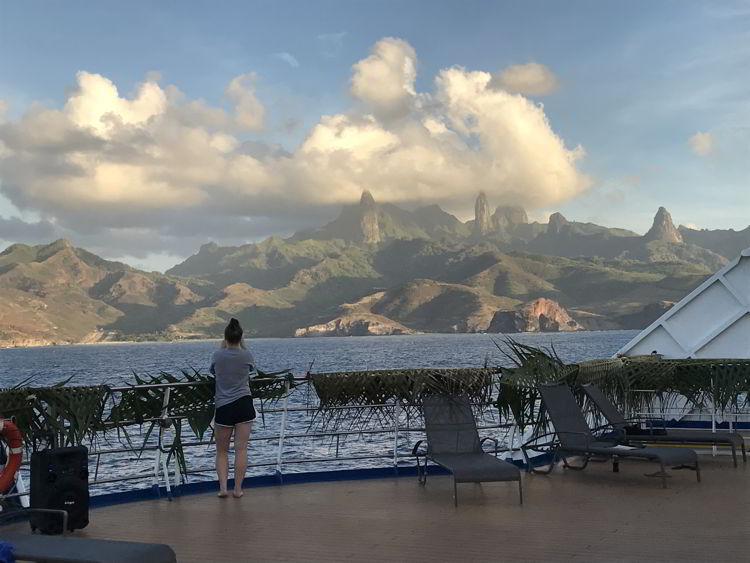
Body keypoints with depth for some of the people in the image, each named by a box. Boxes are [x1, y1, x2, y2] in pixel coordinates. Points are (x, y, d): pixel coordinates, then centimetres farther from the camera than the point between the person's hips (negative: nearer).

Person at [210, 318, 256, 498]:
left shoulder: (217, 356, -4)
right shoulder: (247, 356, -3)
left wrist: (223, 346, 25)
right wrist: (241, 346, 26)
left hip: (224, 407, 0)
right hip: (244, 404, 0)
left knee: (222, 450, 11)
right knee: (241, 449, 4)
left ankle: (223, 487, 1)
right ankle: (237, 489, 7)